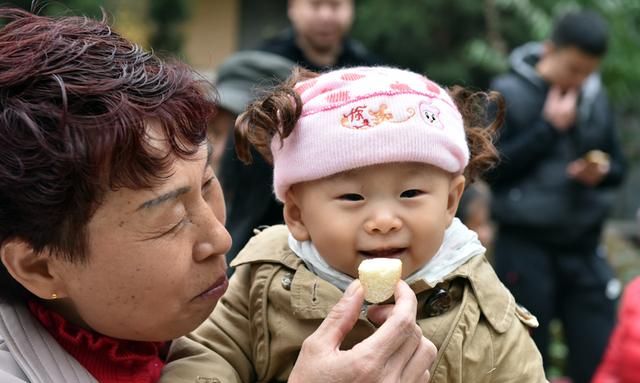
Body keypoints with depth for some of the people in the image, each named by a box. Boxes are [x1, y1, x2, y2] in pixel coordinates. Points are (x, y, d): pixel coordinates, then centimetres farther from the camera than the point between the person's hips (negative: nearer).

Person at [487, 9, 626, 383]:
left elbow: (619, 165, 13)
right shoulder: (509, 93, -6)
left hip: (584, 247, 4)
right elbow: (492, 168, -13)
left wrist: (602, 171, -10)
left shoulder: (597, 95, 6)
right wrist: (549, 127, -15)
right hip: (526, 246, -4)